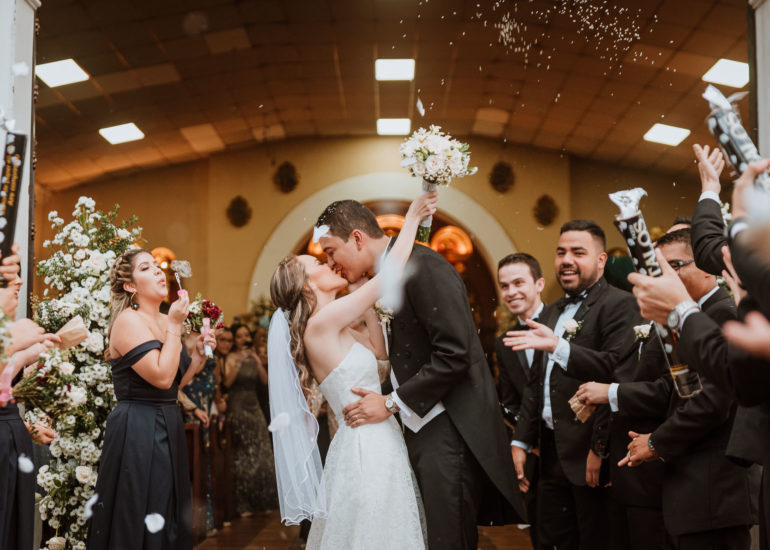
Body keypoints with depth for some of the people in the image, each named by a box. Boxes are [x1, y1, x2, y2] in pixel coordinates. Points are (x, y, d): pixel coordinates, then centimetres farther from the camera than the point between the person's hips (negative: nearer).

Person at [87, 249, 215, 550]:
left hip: (168, 429, 8)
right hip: (137, 431, -8)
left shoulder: (164, 321, 12)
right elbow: (162, 377, -23)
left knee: (169, 522, 12)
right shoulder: (129, 321, -13)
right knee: (137, 525, -1)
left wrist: (198, 356, 3)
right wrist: (175, 326, -16)